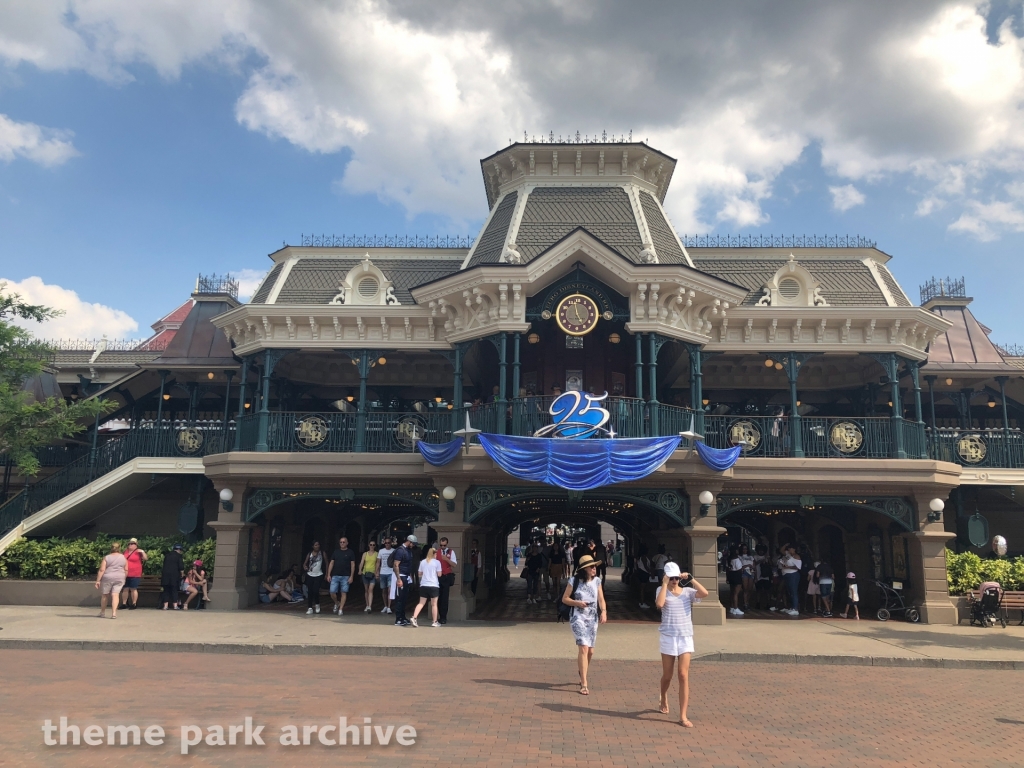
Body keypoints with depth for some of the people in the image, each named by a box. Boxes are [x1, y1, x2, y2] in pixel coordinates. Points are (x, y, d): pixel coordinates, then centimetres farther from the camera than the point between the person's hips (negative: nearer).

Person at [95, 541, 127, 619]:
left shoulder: (106, 558, -3)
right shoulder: (123, 558, 6)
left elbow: (102, 570, -9)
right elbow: (126, 570, 9)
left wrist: (98, 580, -7)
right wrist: (124, 578, 20)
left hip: (107, 578, -2)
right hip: (119, 578, 2)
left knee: (104, 595, 13)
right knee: (115, 595, -3)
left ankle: (103, 612, 24)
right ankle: (114, 613, -16)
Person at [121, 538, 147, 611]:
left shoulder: (138, 552, -3)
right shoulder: (126, 551, 12)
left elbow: (146, 558, -11)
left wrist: (142, 552, -23)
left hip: (135, 574, -5)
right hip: (125, 574, 5)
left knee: (133, 589, -3)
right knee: (125, 589, 8)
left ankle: (134, 604, 3)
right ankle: (125, 603, 16)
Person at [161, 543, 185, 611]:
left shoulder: (167, 555, 14)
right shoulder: (178, 555, -3)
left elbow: (164, 565, 22)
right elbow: (181, 566, -9)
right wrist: (182, 573, 5)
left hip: (165, 575, 4)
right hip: (174, 575, -4)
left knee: (166, 590, 7)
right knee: (174, 590, 2)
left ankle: (165, 605, 4)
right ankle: (175, 605, -1)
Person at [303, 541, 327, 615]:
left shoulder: (322, 553, 1)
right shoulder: (309, 554, 5)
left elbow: (326, 563, 3)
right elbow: (305, 563, 7)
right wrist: (305, 567, -16)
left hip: (319, 575, -2)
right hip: (310, 575, 2)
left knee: (316, 590, -12)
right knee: (309, 592, 1)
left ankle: (317, 604, 15)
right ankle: (310, 608, 8)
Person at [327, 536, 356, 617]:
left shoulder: (350, 552, 2)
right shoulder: (336, 552, 11)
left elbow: (353, 565, 0)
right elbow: (331, 563, 11)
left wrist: (351, 576, -7)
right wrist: (328, 574, 4)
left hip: (345, 577, -2)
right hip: (335, 576, 2)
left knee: (344, 593, -1)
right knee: (332, 592, -5)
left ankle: (341, 609, 6)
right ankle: (337, 603, 22)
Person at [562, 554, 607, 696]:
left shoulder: (597, 581, 2)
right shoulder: (574, 581, -8)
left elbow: (601, 599, 3)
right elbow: (564, 599, -2)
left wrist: (603, 612, -14)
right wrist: (577, 603, -18)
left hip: (593, 619, 5)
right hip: (578, 618, -5)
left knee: (590, 651, 13)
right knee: (584, 648, -17)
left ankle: (582, 677, 37)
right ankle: (584, 684, -13)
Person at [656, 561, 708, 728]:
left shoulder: (687, 591, 3)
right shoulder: (662, 590, -1)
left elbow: (704, 593, -15)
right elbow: (659, 604, -22)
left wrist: (690, 578, -12)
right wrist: (664, 584, -17)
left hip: (686, 637, 1)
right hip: (668, 637, -1)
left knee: (684, 675, -5)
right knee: (667, 675, 13)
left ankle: (683, 716, -1)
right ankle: (664, 703, 41)